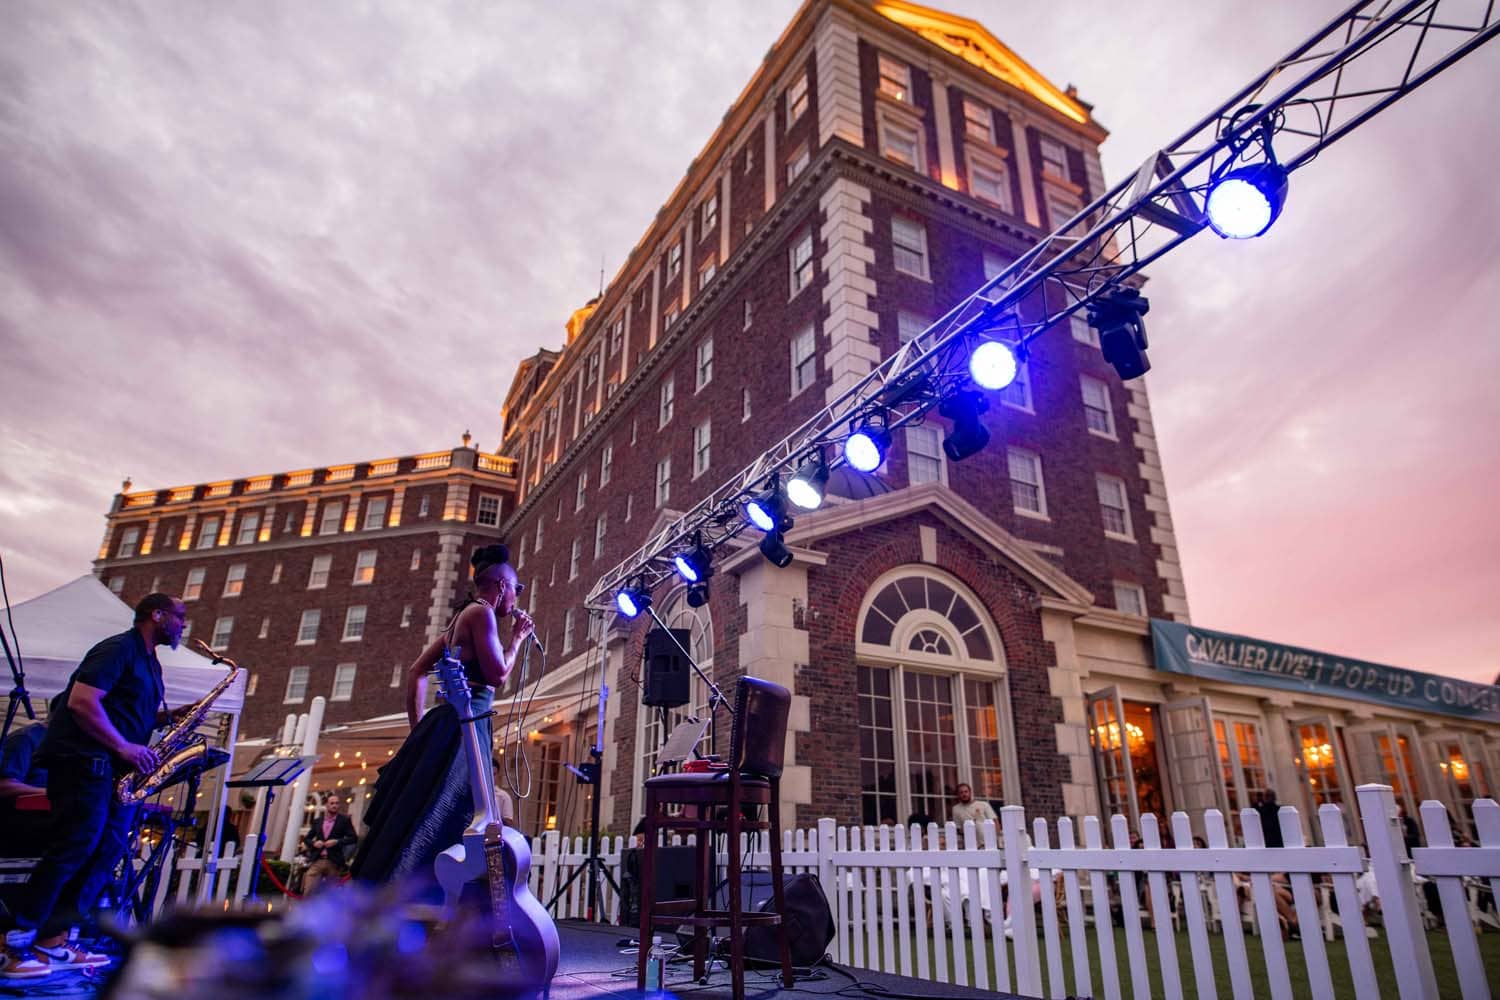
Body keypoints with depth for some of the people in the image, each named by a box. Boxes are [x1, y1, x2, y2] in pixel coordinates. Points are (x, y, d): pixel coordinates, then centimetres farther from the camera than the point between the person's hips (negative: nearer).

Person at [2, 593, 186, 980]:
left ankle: (52, 941, 11)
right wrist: (124, 746, -21)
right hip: (84, 762, -10)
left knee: (106, 852, 6)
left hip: (116, 769, 10)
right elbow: (81, 702, -21)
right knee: (73, 848, -11)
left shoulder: (150, 663, 20)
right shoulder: (118, 649, -11)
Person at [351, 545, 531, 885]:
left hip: (449, 723, 10)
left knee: (413, 818, 8)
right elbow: (497, 674, -13)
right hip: (463, 726, -10)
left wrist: (418, 726, 21)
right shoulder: (482, 612, -6)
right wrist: (518, 637, 2)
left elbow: (417, 670, 22)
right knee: (428, 822, -12)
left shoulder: (461, 617, 22)